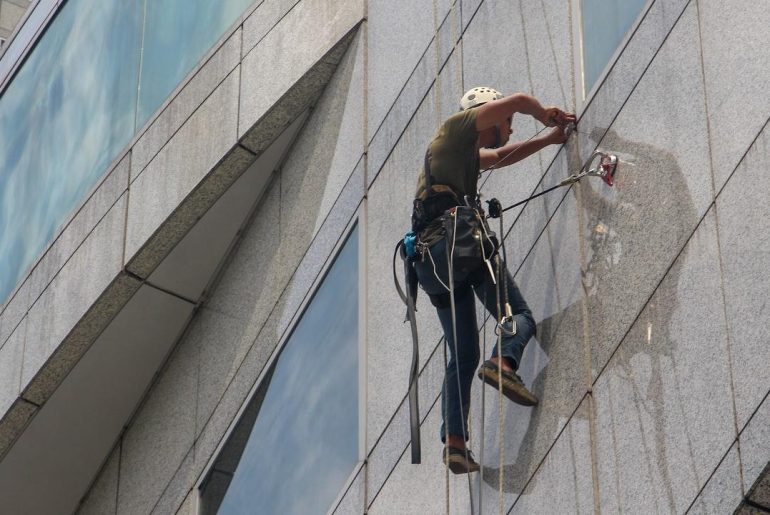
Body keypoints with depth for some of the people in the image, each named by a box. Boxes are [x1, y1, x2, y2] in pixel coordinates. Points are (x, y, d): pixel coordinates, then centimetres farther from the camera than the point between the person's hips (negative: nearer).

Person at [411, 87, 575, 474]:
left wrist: (549, 138, 46)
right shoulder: (457, 127, 10)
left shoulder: (468, 153, 34)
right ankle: (504, 362, -34)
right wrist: (547, 116, 21)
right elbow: (518, 101, 2)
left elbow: (501, 156, 51)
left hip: (429, 263, 8)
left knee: (463, 355, 7)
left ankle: (454, 442, -5)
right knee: (519, 315, -4)